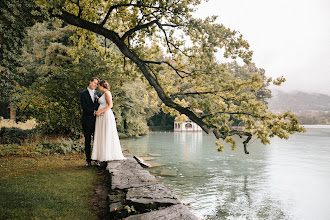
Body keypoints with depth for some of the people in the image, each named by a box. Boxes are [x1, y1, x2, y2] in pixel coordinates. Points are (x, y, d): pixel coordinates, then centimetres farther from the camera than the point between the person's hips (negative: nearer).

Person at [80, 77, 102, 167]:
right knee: (87, 140, 2)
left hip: (97, 120, 3)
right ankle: (88, 160, 8)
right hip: (87, 120, -2)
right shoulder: (83, 94, 4)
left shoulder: (98, 94, 15)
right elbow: (84, 107, -7)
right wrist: (93, 112, -15)